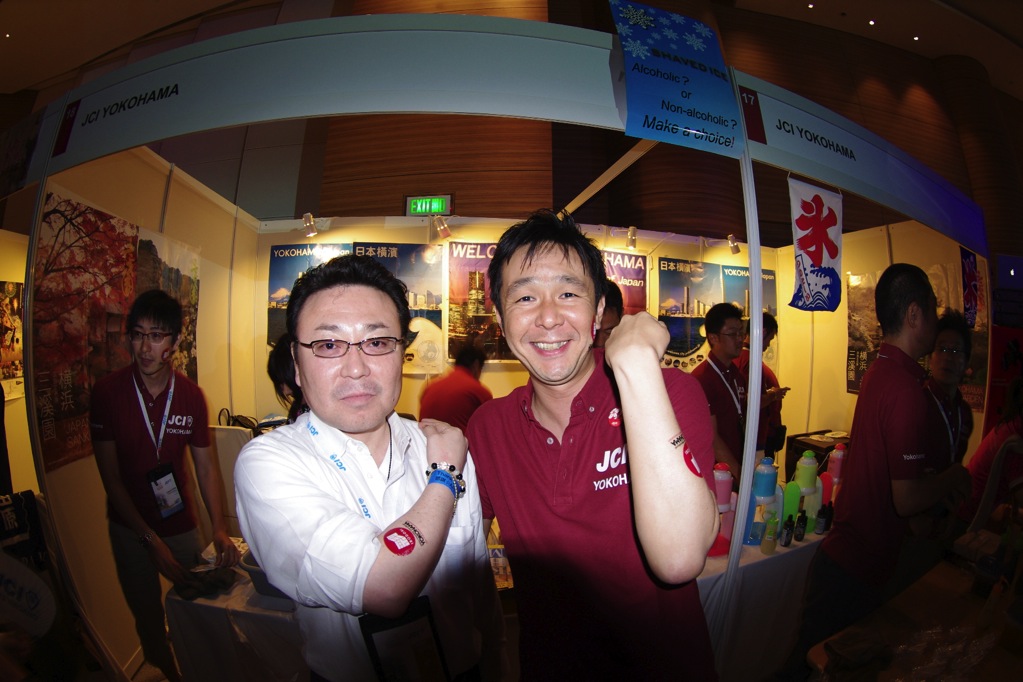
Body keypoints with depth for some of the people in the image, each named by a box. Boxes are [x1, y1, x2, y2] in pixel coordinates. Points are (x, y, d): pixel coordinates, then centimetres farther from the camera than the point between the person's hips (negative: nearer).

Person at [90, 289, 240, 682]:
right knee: (148, 618, 17)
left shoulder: (191, 396, -9)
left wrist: (219, 528, -16)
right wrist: (151, 540, -17)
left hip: (181, 523, 1)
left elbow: (206, 464, -5)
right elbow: (110, 476, -12)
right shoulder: (107, 392, -15)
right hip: (130, 528, -1)